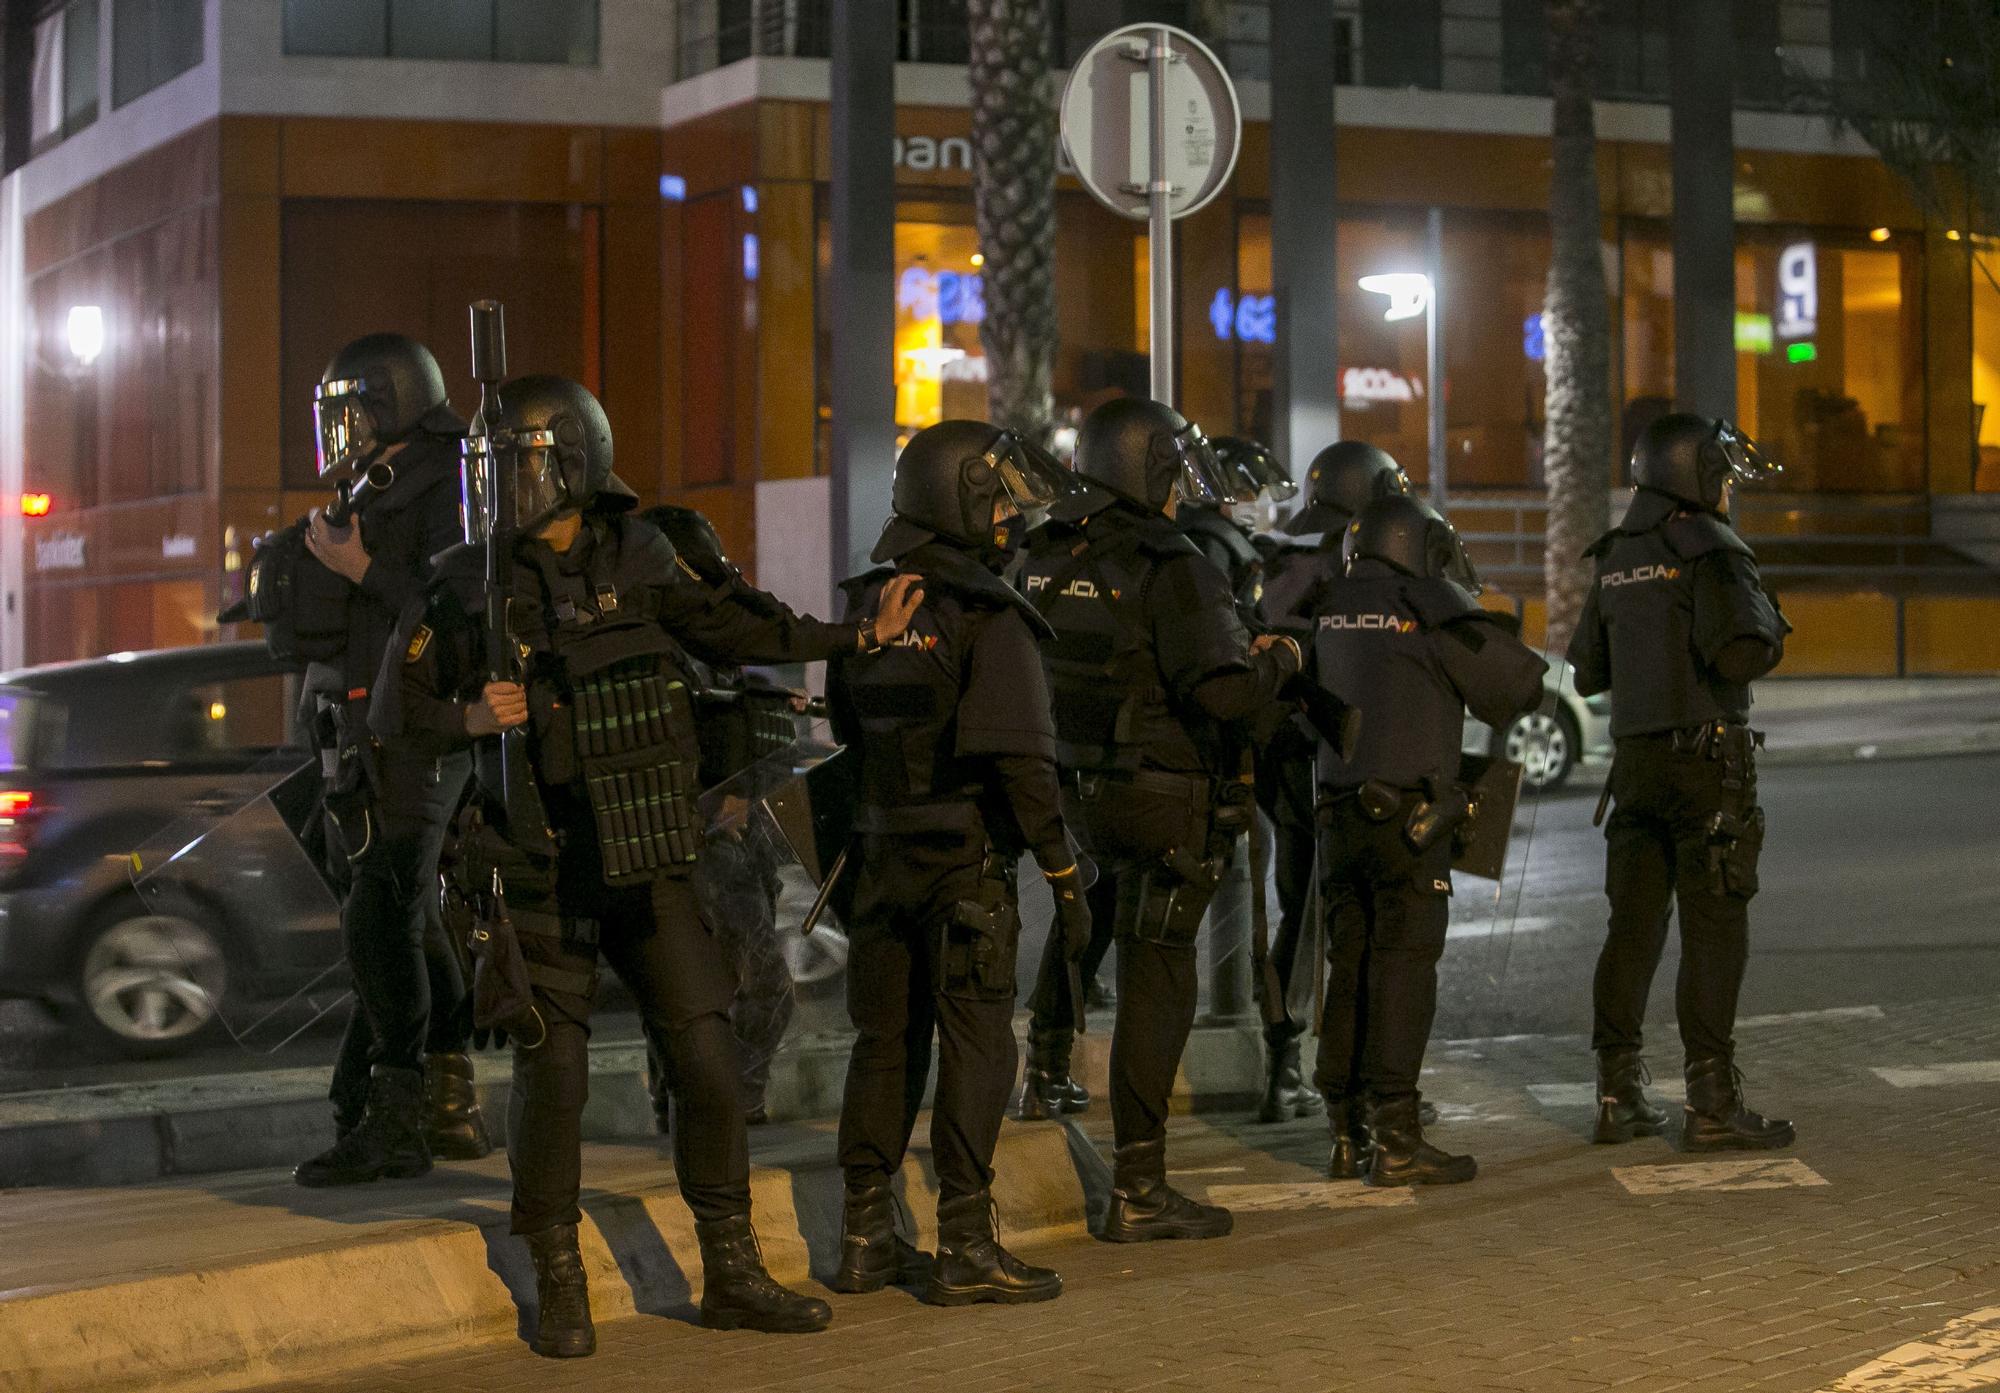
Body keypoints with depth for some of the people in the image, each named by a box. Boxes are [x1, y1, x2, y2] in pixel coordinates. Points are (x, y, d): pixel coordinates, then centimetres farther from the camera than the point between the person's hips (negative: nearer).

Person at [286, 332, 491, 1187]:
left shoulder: (447, 491, -10)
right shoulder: (378, 498, 18)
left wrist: (363, 570, -20)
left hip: (412, 741, -10)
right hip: (368, 745, 10)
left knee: (381, 922, -13)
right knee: (407, 923, 12)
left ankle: (391, 1123, -12)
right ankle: (448, 1107, 19)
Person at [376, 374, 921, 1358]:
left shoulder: (637, 558, 3)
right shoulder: (467, 583, -3)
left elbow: (729, 631, 17)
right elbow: (395, 713, 1)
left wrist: (861, 636, 14)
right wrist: (469, 718, -18)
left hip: (649, 863, 2)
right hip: (541, 874, -2)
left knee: (708, 1059, 1)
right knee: (551, 1076, -1)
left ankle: (732, 1275, 14)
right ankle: (559, 1289, 15)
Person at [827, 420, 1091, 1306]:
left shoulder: (865, 608, 9)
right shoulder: (988, 617, -13)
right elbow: (1020, 758, -18)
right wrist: (1066, 880, -16)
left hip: (880, 858, 6)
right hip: (967, 859, -6)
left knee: (885, 1042, 13)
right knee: (975, 1046, -1)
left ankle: (865, 1238, 18)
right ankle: (965, 1247, -1)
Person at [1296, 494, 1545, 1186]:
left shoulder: (1329, 608, 8)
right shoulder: (1434, 610, -9)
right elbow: (1512, 692, -5)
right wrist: (1525, 661, 16)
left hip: (1338, 812, 6)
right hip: (1407, 815, -6)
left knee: (1350, 968, 10)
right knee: (1403, 968, -5)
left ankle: (1347, 1134, 12)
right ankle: (1395, 1139, -8)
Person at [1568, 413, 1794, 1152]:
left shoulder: (1617, 558, 13)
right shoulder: (1712, 552, -10)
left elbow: (1588, 673, 17)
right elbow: (1740, 654, -22)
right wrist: (1768, 625, -1)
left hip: (1635, 759, 7)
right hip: (1708, 757, -7)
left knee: (1633, 925, 10)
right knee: (1714, 928, -5)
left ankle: (1618, 1096, 12)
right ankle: (1712, 1103, -5)